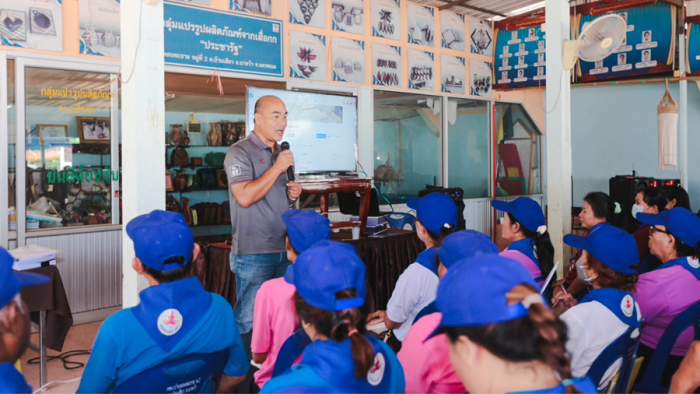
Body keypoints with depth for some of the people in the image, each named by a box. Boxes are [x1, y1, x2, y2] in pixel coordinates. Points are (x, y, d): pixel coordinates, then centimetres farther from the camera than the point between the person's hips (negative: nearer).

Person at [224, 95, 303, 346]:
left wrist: (292, 193, 4)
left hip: (283, 249, 8)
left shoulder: (280, 153, 16)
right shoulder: (240, 152, -9)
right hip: (253, 252, -7)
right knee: (249, 317, 0)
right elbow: (245, 197, -22)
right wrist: (277, 168, -18)